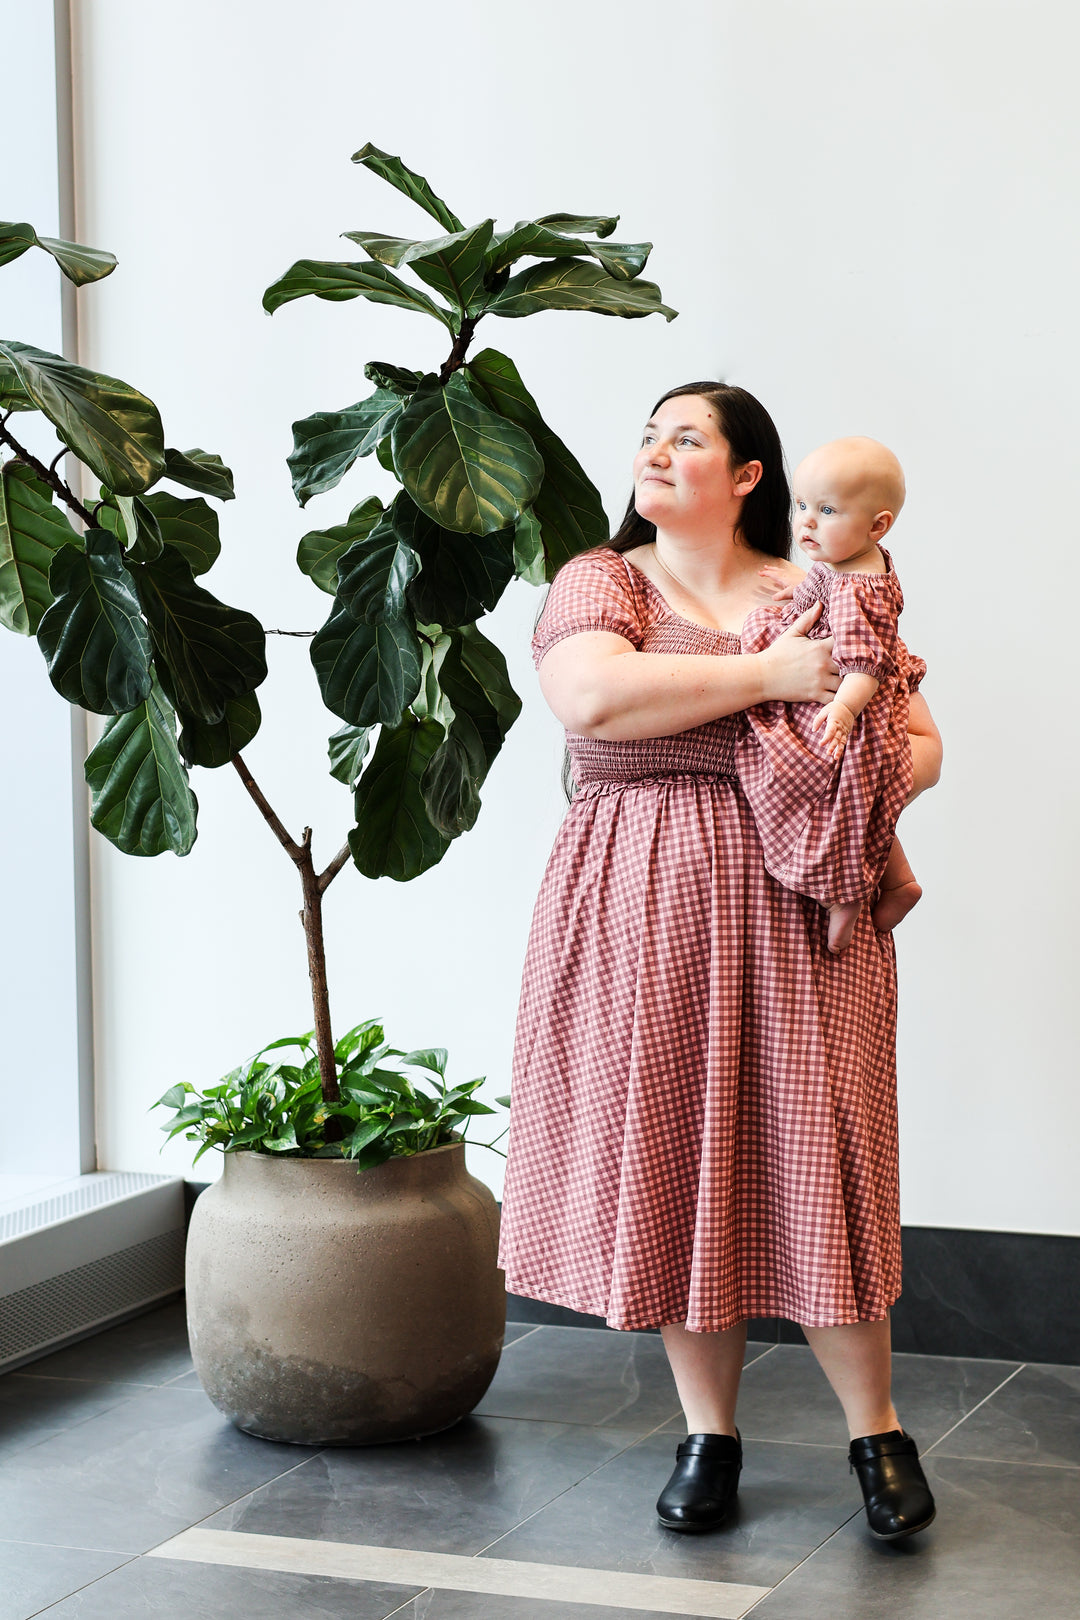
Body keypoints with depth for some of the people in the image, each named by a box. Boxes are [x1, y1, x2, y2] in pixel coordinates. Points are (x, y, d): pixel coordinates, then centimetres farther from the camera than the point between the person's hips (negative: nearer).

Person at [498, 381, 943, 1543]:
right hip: (643, 916, 0)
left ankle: (876, 1432, 14)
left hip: (793, 913, 0)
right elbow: (590, 697, -14)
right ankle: (708, 1434, 17)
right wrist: (765, 675, -13)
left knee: (814, 1157, -1)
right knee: (670, 1158, 3)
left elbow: (917, 739, 11)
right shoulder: (600, 580, 6)